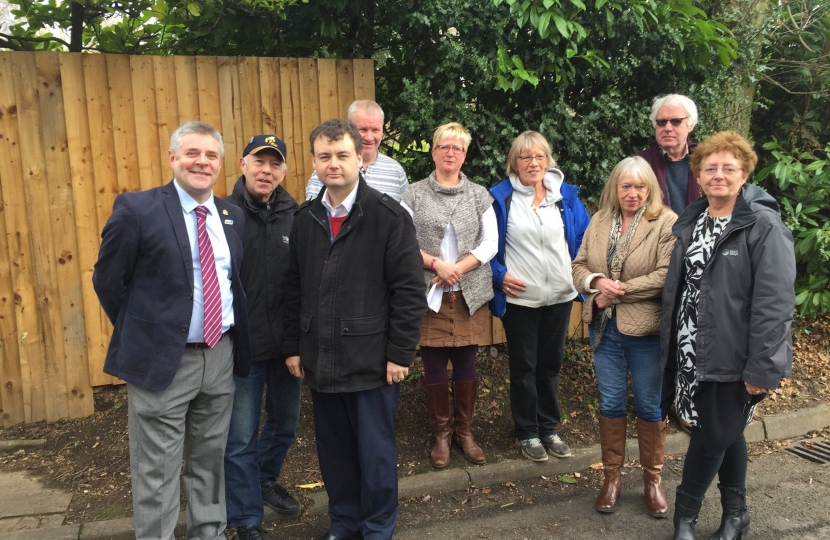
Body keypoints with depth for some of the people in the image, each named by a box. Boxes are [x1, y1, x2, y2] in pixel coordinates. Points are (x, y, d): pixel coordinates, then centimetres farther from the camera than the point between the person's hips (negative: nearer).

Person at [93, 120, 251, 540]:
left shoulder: (234, 216, 6)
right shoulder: (137, 209, -10)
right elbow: (107, 280, -4)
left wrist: (233, 332, 8)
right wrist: (141, 334, 0)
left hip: (221, 356, 5)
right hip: (162, 359, -5)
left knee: (210, 462, 19)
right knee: (157, 474, 7)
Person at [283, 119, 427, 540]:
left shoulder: (388, 215, -9)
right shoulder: (304, 218, 7)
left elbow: (409, 290, -10)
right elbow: (293, 289, 11)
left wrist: (399, 353, -12)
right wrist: (293, 346, 8)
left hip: (372, 359, -4)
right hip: (320, 360, 5)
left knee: (375, 450, 9)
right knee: (333, 449, 16)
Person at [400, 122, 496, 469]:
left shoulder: (479, 196, 7)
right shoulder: (415, 194, 3)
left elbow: (490, 243, 1)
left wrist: (456, 270, -11)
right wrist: (436, 264, -15)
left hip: (469, 295, 1)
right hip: (428, 294, -1)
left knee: (466, 365, 7)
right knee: (434, 366, 4)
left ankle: (464, 431, 25)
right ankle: (441, 434, 21)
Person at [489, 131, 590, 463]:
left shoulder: (566, 196, 4)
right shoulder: (501, 197, -4)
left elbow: (583, 239, 8)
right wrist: (499, 275, -11)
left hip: (560, 296, 3)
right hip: (519, 298, -3)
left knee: (551, 364, 15)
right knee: (523, 367, 8)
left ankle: (549, 428, 29)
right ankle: (527, 433, 23)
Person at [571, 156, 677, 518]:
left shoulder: (667, 222, -10)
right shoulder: (599, 221, 6)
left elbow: (666, 276, -19)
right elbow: (579, 266, 7)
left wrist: (618, 292, -17)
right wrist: (597, 282, -14)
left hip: (647, 330, -4)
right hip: (604, 327, 4)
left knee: (650, 406, 10)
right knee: (610, 403, 13)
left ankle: (652, 479, 28)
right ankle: (611, 476, 28)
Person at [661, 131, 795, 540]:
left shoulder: (763, 227, -12)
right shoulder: (690, 221, 9)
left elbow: (774, 303, -16)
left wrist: (762, 368, -19)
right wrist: (670, 347, 8)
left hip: (730, 355, -6)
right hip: (690, 350, 6)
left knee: (712, 435, 2)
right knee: (726, 432, 19)